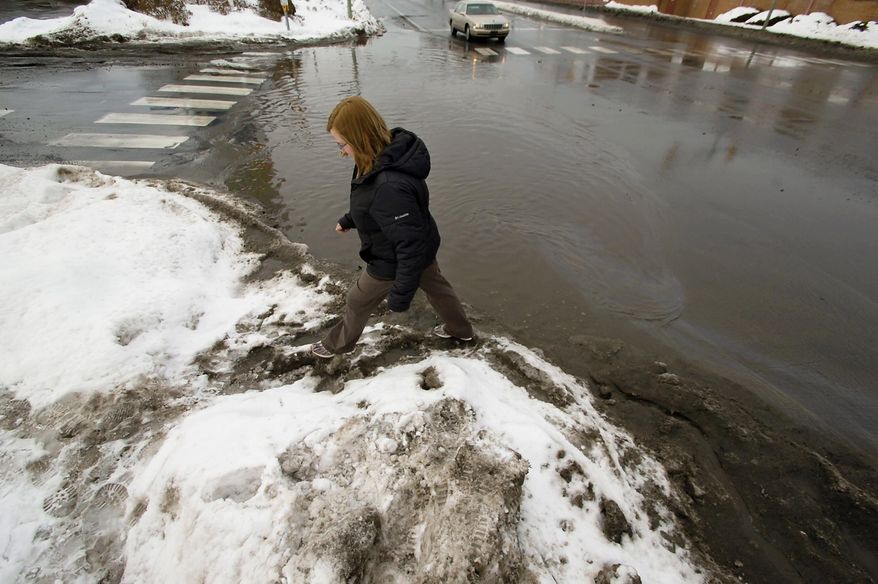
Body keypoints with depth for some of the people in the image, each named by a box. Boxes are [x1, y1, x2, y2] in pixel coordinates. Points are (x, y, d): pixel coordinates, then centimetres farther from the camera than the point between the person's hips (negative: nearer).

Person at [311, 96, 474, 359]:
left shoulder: (389, 187, -41)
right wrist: (349, 219, 22)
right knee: (435, 285, 30)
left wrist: (400, 294, -25)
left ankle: (337, 344, 47)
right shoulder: (389, 153, -11)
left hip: (394, 263, -8)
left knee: (357, 302, 17)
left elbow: (410, 245, -35)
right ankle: (460, 329, 54)